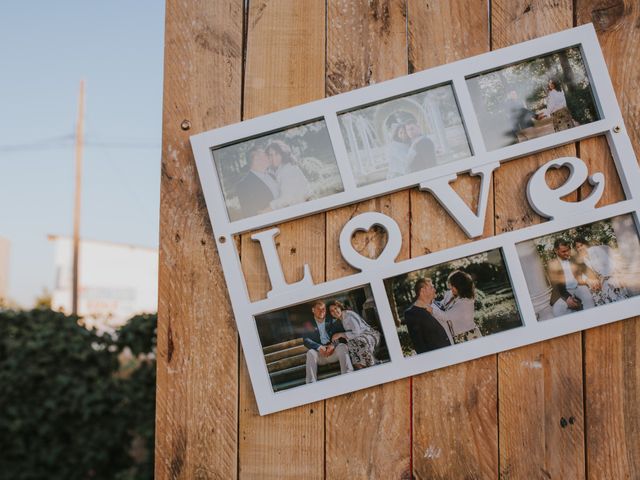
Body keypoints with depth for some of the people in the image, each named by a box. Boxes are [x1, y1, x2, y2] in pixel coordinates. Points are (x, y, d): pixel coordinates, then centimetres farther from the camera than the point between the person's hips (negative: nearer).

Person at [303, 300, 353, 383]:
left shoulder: (332, 322, 12)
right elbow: (306, 340, -6)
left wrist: (333, 345, -19)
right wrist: (319, 347, -23)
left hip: (333, 352, 1)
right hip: (319, 355, -1)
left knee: (342, 346, -28)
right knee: (310, 352, -31)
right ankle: (311, 383, -38)